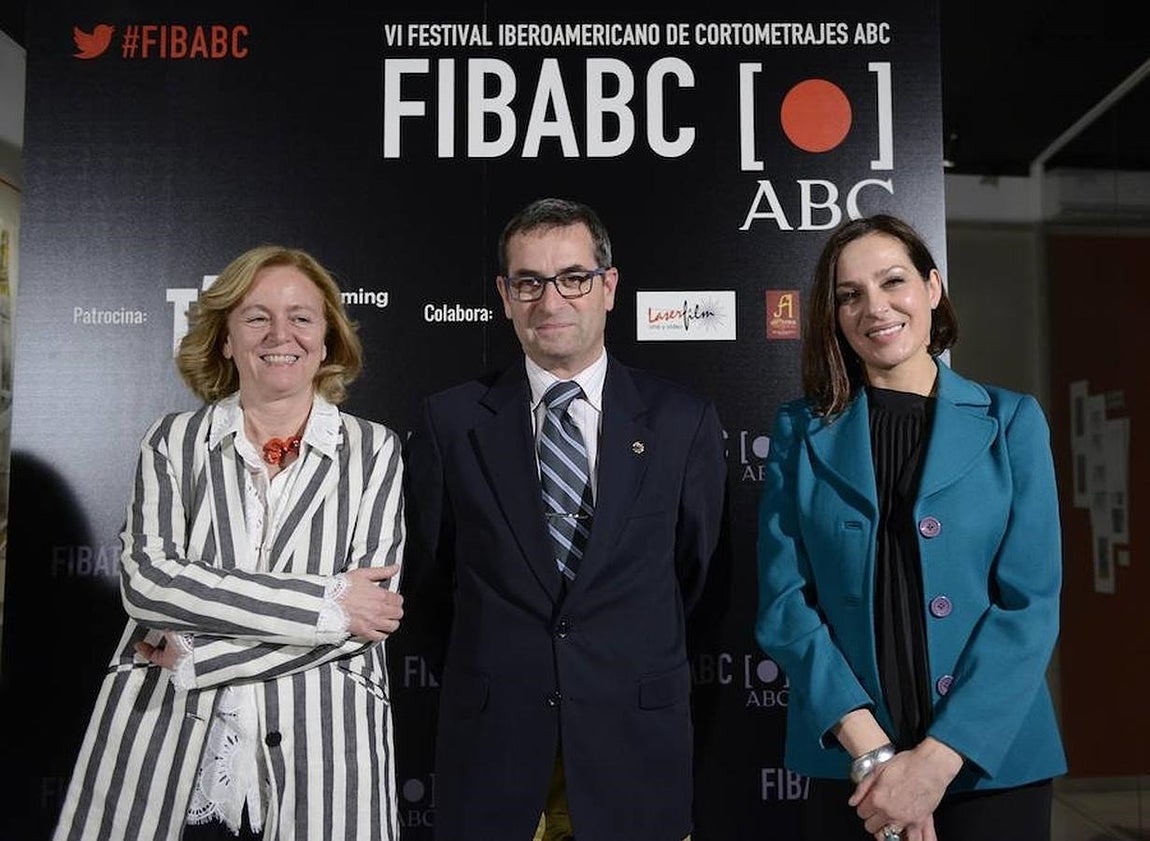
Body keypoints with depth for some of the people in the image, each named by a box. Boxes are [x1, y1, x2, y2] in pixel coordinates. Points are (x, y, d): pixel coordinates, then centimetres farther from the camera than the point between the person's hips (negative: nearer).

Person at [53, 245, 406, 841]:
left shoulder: (374, 450, 0)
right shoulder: (174, 440, 4)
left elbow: (368, 616, -8)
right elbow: (144, 578, -10)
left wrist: (195, 654, -12)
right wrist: (326, 601, -16)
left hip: (317, 757, -1)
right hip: (163, 749, 1)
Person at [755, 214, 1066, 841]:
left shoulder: (1011, 421, -1)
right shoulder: (800, 431, 0)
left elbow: (1030, 602, -7)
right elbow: (783, 600, -5)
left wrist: (936, 759, -15)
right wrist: (870, 751, -15)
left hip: (993, 760, 0)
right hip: (848, 766, 0)